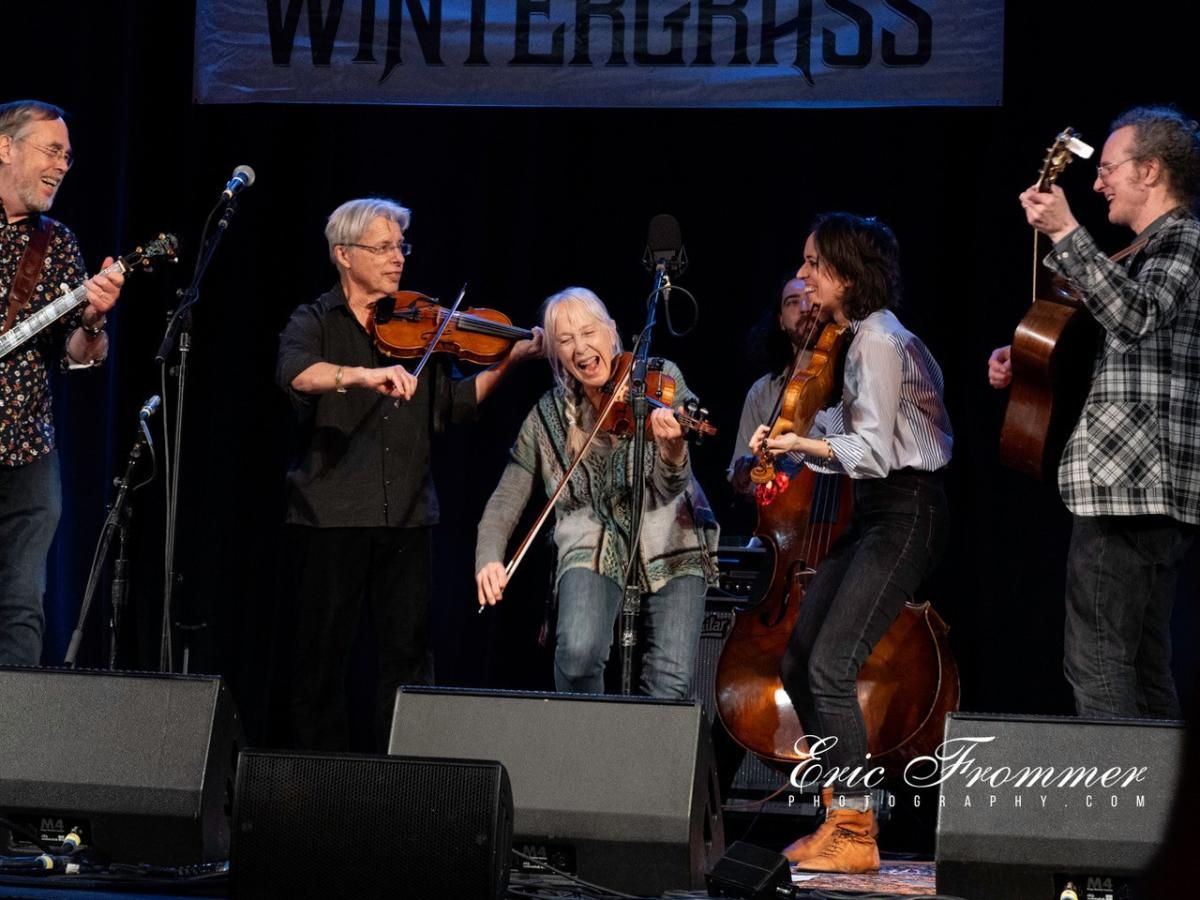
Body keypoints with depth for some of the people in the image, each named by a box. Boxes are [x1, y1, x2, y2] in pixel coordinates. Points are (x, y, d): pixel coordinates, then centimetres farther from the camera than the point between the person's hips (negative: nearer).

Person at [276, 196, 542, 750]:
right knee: (322, 653, 1)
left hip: (407, 517, 4)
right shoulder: (315, 323, 0)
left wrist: (508, 361, -2)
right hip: (329, 516, -4)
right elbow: (296, 373, -22)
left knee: (407, 653, 3)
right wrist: (362, 375, -38)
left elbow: (453, 406, 11)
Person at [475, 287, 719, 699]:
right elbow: (504, 503, 8)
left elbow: (672, 486, -13)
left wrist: (672, 448, -36)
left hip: (670, 546, 0)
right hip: (593, 550, 0)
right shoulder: (547, 416, 4)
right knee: (578, 654, -26)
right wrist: (489, 557, -13)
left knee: (671, 682, -16)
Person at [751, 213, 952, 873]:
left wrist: (802, 442, -24)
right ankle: (841, 817, 17)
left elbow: (875, 451, -20)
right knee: (798, 664, 9)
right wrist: (787, 441, 4)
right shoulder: (861, 337, 14)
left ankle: (854, 834, -11)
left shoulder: (878, 341, -15)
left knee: (829, 666, -16)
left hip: (904, 515, -10)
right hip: (873, 514, 10)